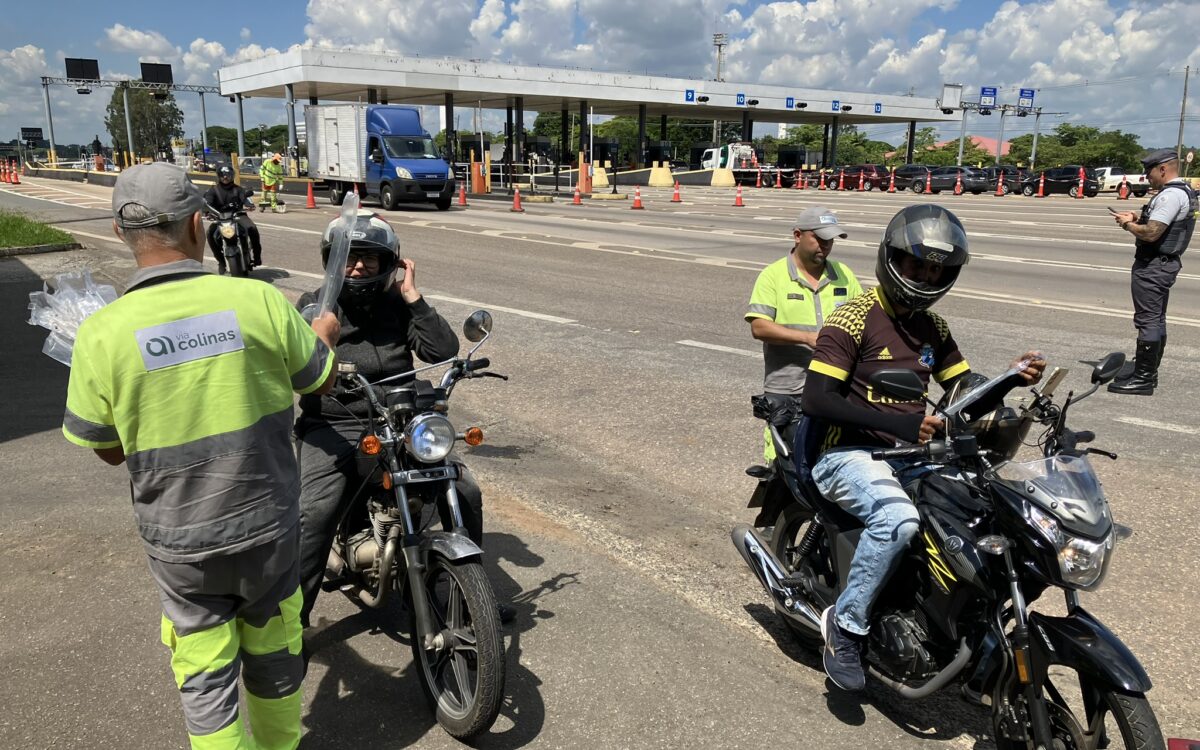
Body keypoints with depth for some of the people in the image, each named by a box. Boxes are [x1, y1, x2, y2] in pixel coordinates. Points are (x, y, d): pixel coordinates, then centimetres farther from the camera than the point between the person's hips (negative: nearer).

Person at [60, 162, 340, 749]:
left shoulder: (102, 333, -16)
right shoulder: (259, 300, -16)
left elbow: (108, 451, -2)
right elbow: (321, 380, 2)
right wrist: (324, 336, 22)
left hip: (181, 544, -1)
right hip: (269, 527, 2)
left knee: (206, 677, 17)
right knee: (272, 652, 24)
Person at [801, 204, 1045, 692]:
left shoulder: (933, 328, 15)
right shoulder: (853, 319, -10)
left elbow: (967, 398, 14)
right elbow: (816, 400, -19)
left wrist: (1012, 379, -8)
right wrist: (898, 423, -27)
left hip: (910, 454, 7)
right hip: (850, 454, -7)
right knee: (898, 518, -36)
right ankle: (846, 624, -15)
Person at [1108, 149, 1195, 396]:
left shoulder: (1171, 195, -20)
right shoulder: (1183, 191, 14)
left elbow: (1151, 233, -26)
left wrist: (1127, 225, -9)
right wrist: (1138, 217, 8)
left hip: (1152, 267, -11)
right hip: (1164, 263, 11)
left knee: (1148, 321, -8)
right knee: (1156, 320, 16)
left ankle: (1143, 379, -5)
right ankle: (1148, 372, 25)